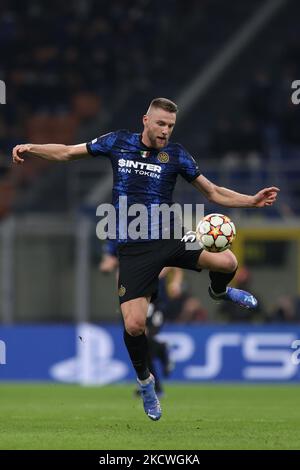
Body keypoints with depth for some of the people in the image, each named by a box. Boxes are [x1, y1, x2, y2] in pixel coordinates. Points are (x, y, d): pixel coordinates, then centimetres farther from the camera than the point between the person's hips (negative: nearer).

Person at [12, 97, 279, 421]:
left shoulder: (175, 154, 1)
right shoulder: (118, 142, 2)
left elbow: (214, 193, 7)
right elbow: (66, 152, 12)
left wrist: (253, 201, -5)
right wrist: (32, 148, -3)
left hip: (169, 239, 1)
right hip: (133, 249, -1)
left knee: (227, 261, -24)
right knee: (134, 325, -15)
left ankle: (219, 291, 17)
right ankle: (144, 379, 17)